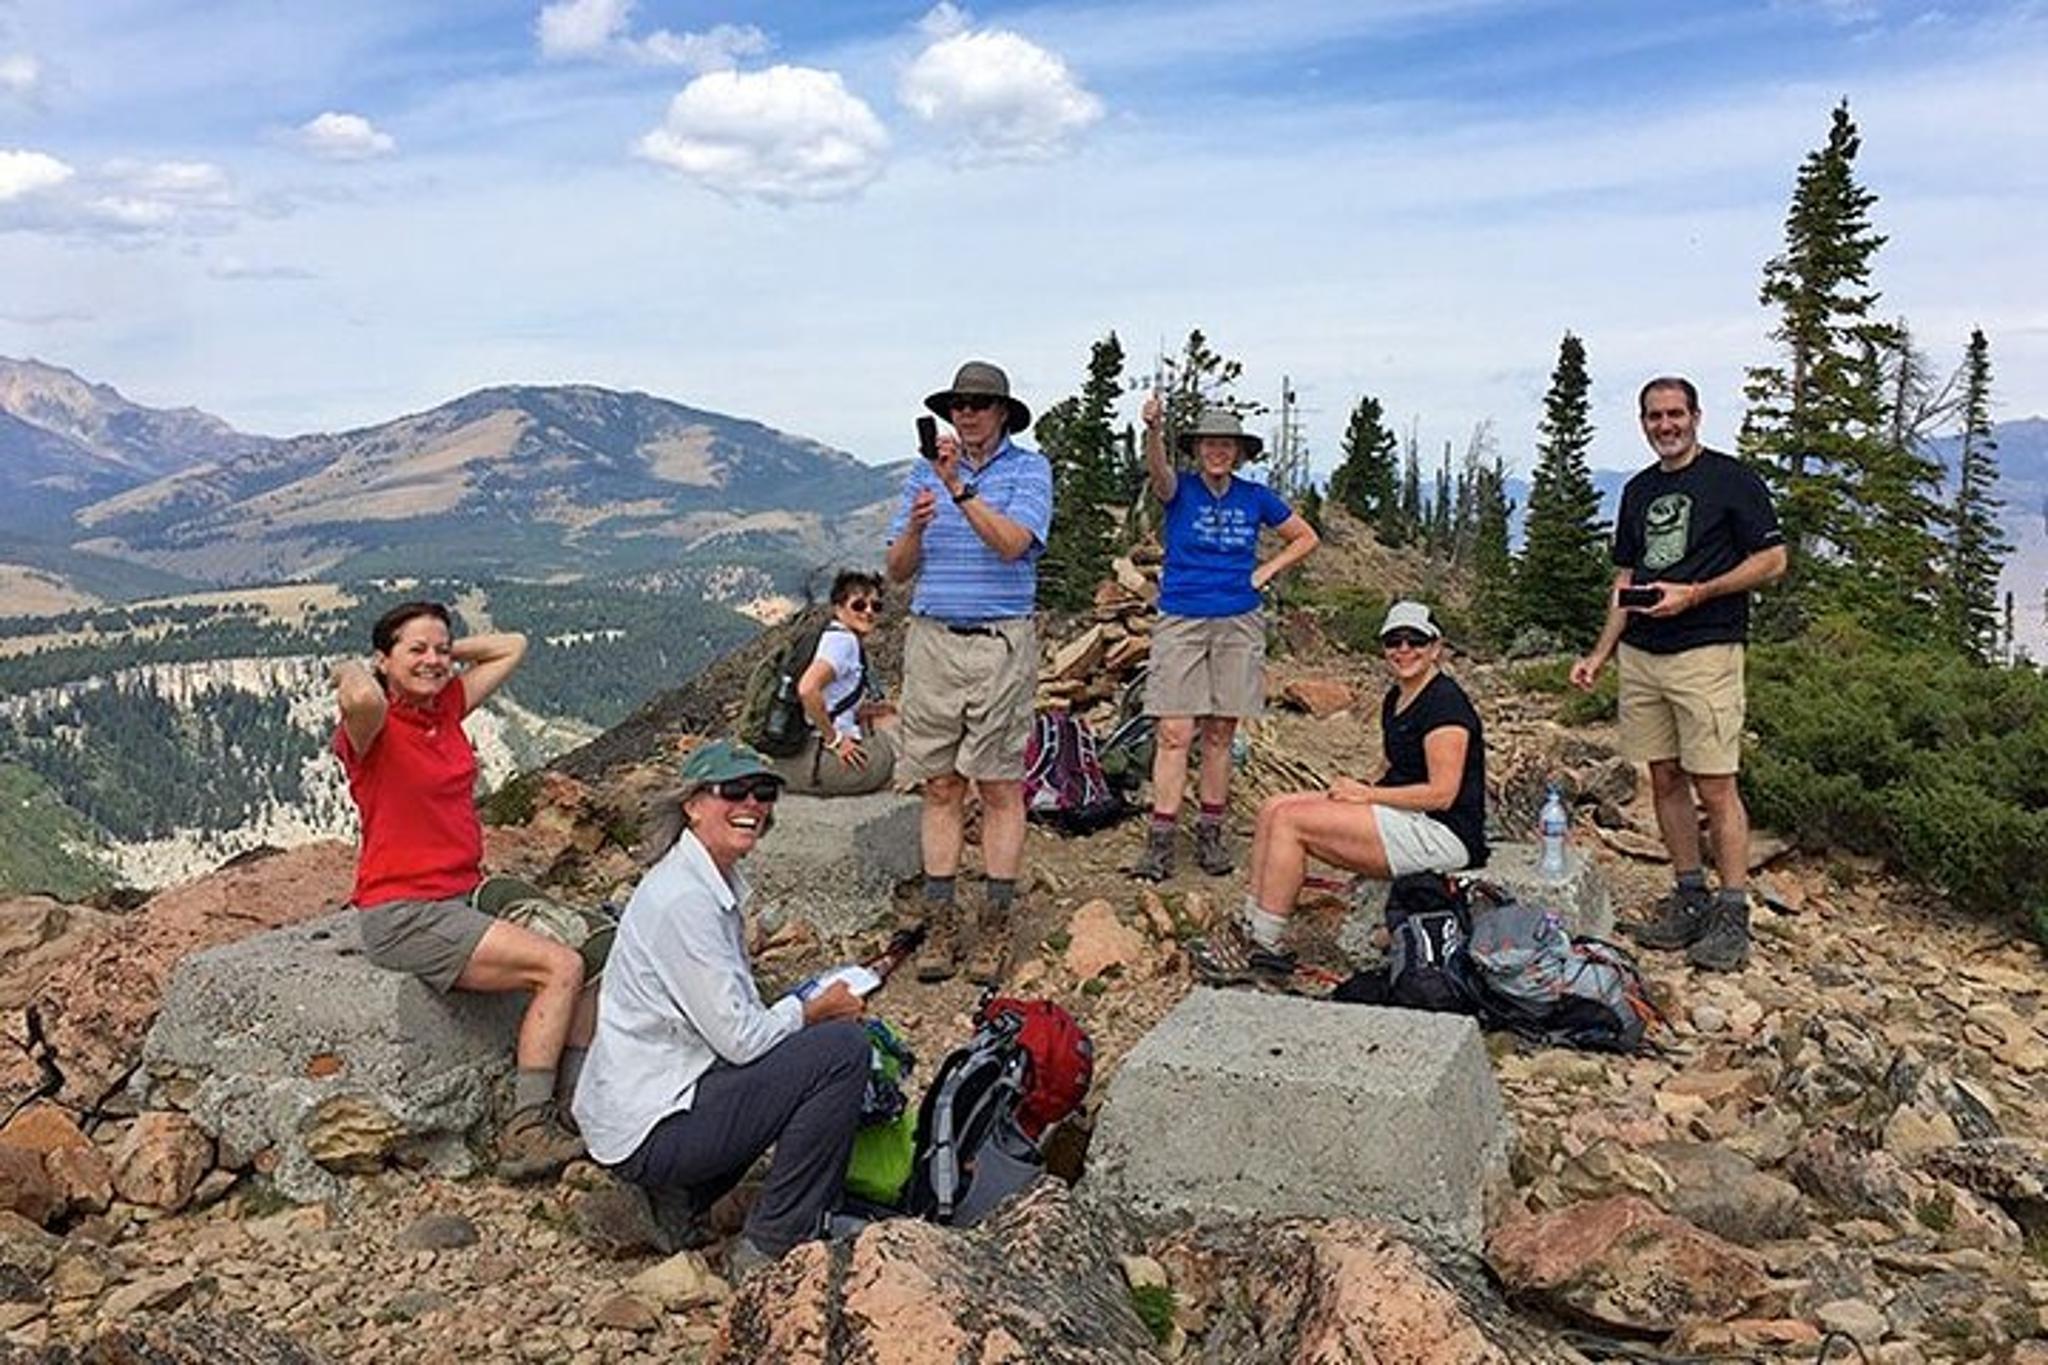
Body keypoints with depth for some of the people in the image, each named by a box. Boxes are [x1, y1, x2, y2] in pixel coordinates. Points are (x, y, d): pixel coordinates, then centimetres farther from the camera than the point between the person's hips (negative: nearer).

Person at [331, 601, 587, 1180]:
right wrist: (350, 670, -16)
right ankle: (525, 1134, -13)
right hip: (404, 913, -8)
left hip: (467, 891, 8)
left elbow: (512, 647, 21)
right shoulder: (374, 728, -11)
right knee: (560, 967, -19)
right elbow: (363, 699, -38)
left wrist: (445, 651, 13)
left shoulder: (446, 707, 10)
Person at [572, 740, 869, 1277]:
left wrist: (812, 1005, -1)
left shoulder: (718, 882, 10)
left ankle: (678, 1201, 16)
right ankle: (770, 1245, -4)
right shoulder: (682, 899, -20)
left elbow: (732, 1011, 14)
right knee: (843, 1047, -15)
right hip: (649, 1133, -10)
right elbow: (741, 1039, -22)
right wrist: (814, 1010, -5)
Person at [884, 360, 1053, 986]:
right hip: (933, 641, 3)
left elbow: (1011, 544, -16)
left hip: (1002, 643, -3)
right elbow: (897, 570, 8)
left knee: (999, 788, 0)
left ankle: (995, 927, 7)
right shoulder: (924, 470, 12)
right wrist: (915, 526, -13)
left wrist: (959, 487, -25)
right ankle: (939, 924, 10)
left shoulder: (1030, 469, 2)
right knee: (941, 788, 5)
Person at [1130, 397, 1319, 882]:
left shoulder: (1255, 498, 7)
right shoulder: (1180, 491, -1)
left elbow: (1306, 537, 18)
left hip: (1239, 624, 2)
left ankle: (1210, 835, 16)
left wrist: (1266, 571, 4)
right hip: (1180, 622, -2)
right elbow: (1157, 471, -25)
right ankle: (1160, 842, -6)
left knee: (1220, 734, 7)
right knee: (1173, 735, -7)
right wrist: (1153, 430, -45)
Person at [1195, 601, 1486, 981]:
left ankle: (1263, 945, -15)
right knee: (1274, 810, -3)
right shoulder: (1396, 698, 16)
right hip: (1403, 818, 10)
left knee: (1290, 820, -19)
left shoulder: (1444, 702, -13)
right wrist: (1359, 789, 3)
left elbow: (1441, 793, -19)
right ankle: (1250, 926, -6)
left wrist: (1368, 795, -14)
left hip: (1442, 834, -10)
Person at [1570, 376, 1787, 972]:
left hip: (1705, 652, -6)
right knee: (1665, 781, 9)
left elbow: (1772, 560, -4)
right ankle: (1690, 898, 18)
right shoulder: (1637, 490, 17)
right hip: (1640, 654, 7)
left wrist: (1694, 594, -14)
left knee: (1715, 786, -7)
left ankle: (1733, 915, 0)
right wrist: (1600, 653, 12)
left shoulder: (1732, 478, -1)